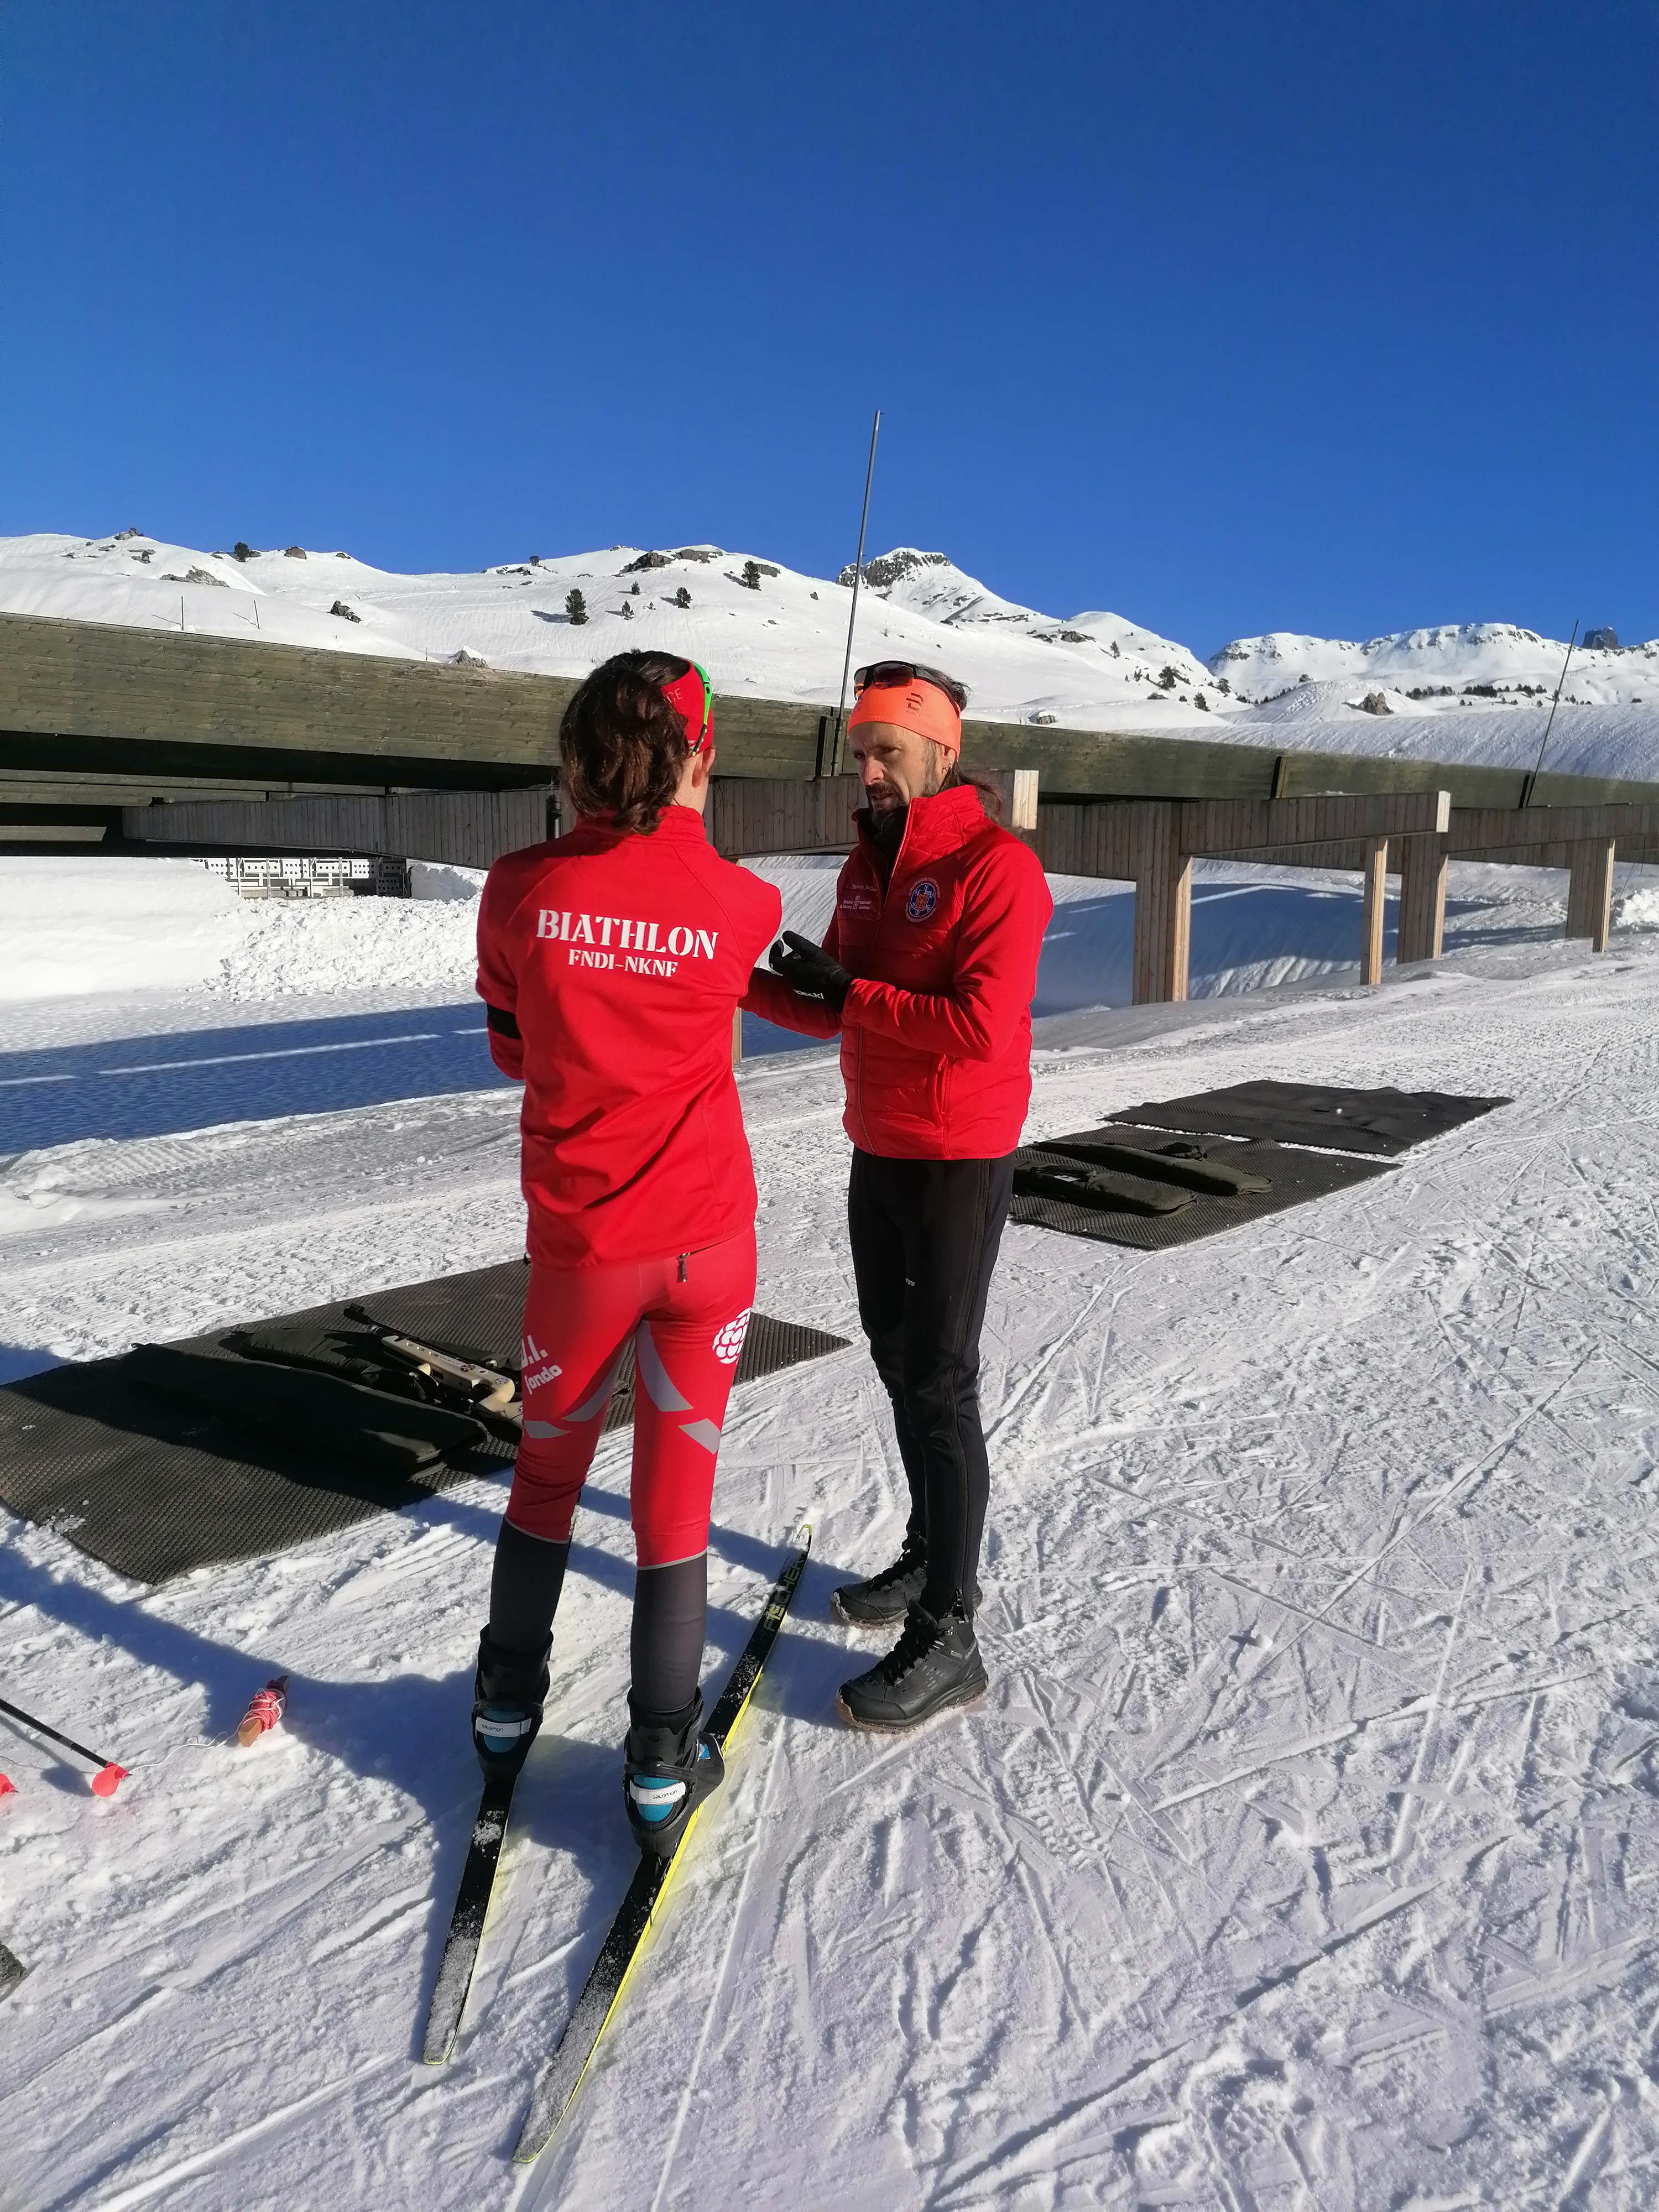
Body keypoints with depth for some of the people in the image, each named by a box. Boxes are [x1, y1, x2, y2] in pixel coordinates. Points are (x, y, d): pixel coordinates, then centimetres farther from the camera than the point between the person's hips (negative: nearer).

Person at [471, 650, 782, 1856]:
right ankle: (662, 1761, 22)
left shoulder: (522, 890, -11)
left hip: (582, 1239, 1)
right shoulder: (744, 904, -12)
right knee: (677, 1485, 11)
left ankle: (507, 1705, 38)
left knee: (551, 1462, 22)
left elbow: (514, 1048, 3)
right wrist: (688, 834, 15)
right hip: (711, 1234, 0)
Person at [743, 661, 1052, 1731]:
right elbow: (835, 1012, 11)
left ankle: (949, 1636, 6)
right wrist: (743, 981, -5)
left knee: (941, 1384, -5)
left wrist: (851, 989, -21)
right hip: (878, 1152, 8)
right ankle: (933, 1555, 35)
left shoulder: (997, 866, -16)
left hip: (960, 1161, -8)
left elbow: (982, 1027, -26)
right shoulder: (867, 863, 10)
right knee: (897, 1355, 17)